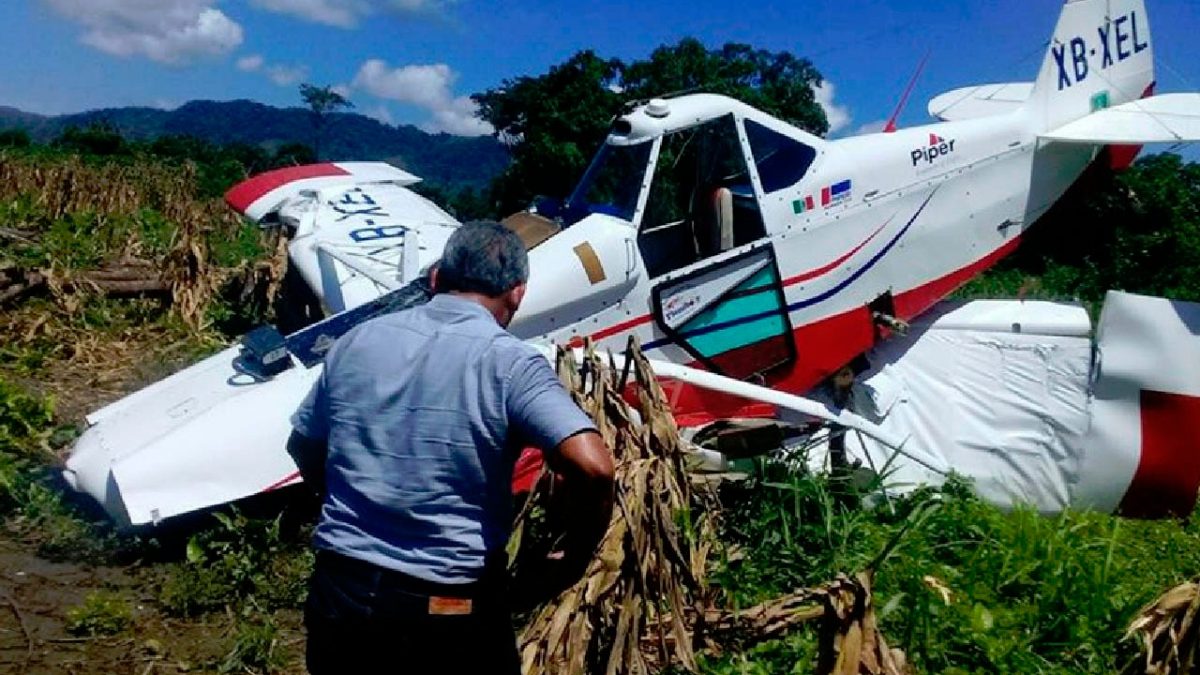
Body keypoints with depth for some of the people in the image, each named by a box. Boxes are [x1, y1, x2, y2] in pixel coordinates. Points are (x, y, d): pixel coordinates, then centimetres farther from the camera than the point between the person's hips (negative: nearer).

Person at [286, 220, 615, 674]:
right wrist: (572, 562, -9)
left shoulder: (357, 342, 1)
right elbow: (593, 468, -26)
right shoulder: (508, 362, -14)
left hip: (338, 593, 4)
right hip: (450, 612, -4)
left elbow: (304, 451, 13)